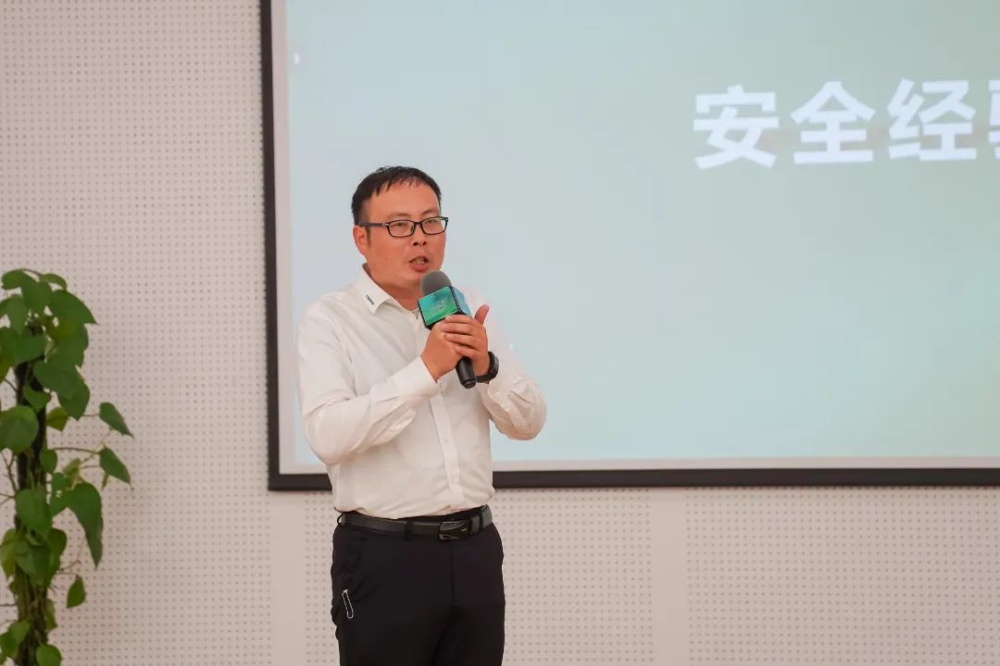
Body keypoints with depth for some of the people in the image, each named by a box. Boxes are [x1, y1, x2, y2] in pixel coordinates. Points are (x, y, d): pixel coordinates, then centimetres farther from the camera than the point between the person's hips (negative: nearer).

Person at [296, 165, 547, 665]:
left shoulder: (468, 310, 11)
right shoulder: (329, 319, -5)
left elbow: (528, 422, 7)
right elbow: (328, 435, -20)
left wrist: (487, 367, -13)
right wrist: (425, 369, -24)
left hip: (475, 549, 5)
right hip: (384, 557, -5)